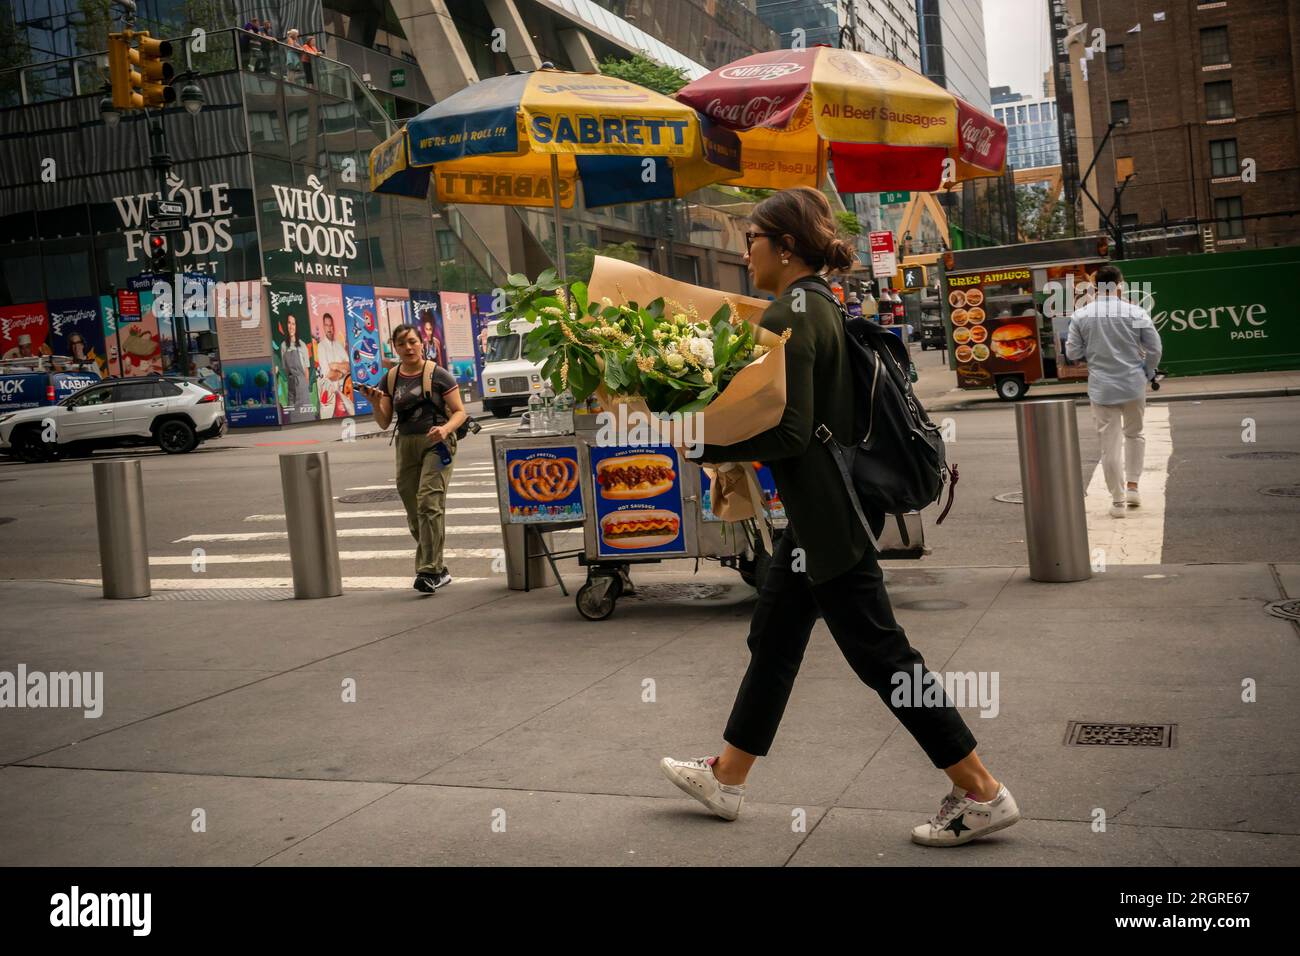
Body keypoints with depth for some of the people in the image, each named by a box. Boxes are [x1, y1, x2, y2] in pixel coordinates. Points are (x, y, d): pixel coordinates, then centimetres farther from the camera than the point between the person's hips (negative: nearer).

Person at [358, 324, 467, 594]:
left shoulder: (438, 375, -2)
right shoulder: (390, 380, 10)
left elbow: (460, 412, -1)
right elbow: (384, 422, 9)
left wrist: (446, 428, -20)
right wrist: (375, 402, -9)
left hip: (437, 443, -5)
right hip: (406, 446, 5)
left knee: (429, 502, -19)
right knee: (414, 513, 7)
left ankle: (429, 570, -19)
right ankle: (439, 571, 20)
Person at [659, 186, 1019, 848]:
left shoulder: (788, 316, -18)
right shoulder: (821, 306, 12)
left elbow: (789, 432, -22)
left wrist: (705, 444, -14)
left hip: (826, 514, -11)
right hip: (819, 509, 11)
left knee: (879, 652, -2)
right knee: (772, 640, 17)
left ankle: (981, 793, 8)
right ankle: (725, 778, 30)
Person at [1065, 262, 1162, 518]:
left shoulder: (1080, 315, -3)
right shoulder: (1137, 313, -5)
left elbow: (1072, 353, 1)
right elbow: (1154, 349, -2)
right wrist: (1146, 373, 14)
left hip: (1102, 389, 0)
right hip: (1134, 384, 0)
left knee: (1110, 446, 5)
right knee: (1134, 434, 23)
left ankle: (1118, 501, 7)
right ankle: (1132, 487, 19)